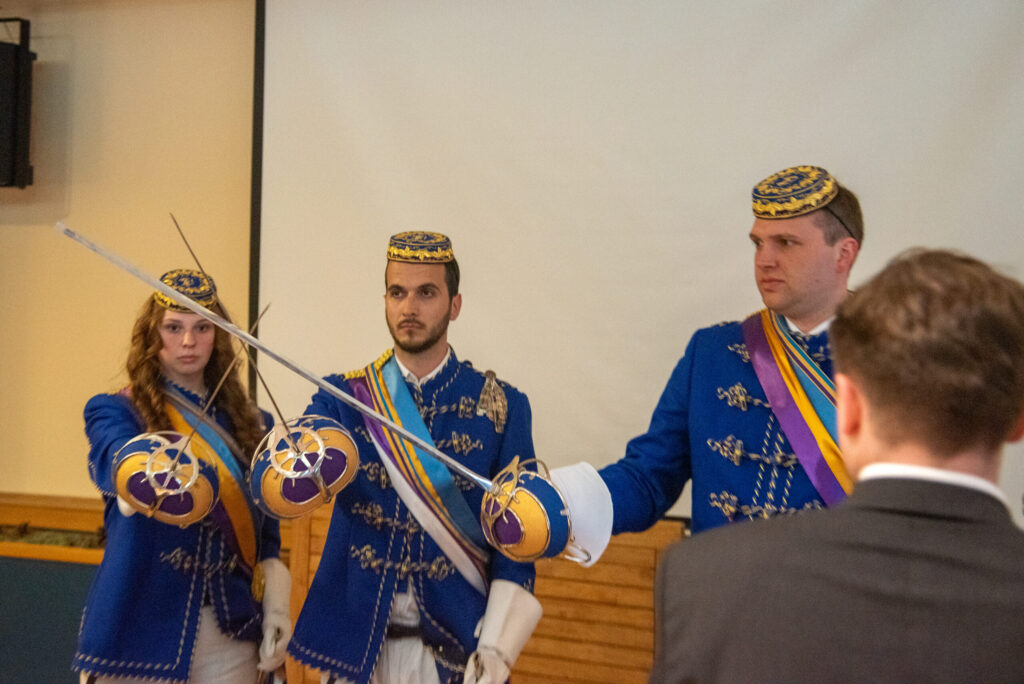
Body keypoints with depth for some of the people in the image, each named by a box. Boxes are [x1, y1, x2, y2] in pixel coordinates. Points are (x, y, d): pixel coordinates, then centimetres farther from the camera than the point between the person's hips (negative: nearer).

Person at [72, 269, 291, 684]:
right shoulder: (115, 412, -3)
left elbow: (265, 532, 11)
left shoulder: (249, 423, 8)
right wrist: (143, 478, -48)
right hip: (138, 630, -3)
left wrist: (275, 607, 0)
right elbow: (114, 459, -27)